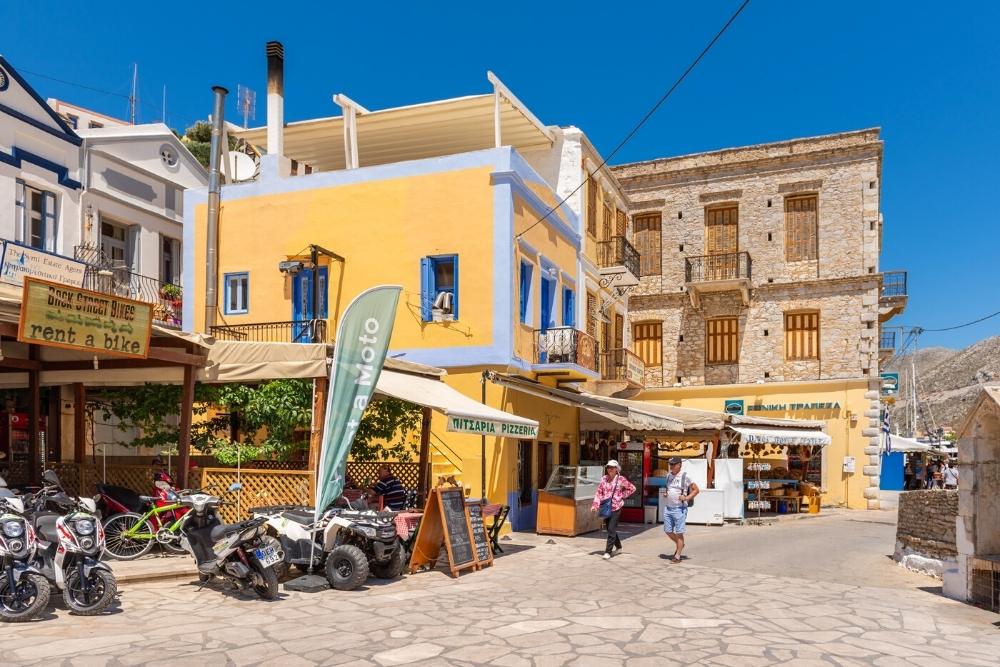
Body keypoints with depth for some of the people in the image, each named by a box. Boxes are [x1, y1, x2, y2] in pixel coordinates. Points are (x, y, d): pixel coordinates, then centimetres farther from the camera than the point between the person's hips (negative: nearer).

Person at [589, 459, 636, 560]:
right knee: (609, 528, 15)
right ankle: (618, 546, 37)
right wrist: (595, 504, -7)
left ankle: (608, 552, -5)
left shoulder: (621, 479, -5)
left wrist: (622, 495, -2)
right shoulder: (604, 479, 5)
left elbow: (632, 488, 5)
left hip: (616, 507, -5)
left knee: (611, 530, -10)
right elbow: (599, 492, 4)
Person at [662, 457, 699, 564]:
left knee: (679, 533, -1)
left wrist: (686, 498, -13)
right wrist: (666, 494, 8)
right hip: (667, 508, 6)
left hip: (679, 509, -6)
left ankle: (677, 556, 7)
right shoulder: (669, 476, 10)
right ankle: (679, 545, 35)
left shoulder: (684, 477, -8)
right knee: (668, 531, 10)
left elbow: (696, 490, -4)